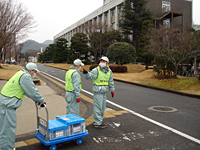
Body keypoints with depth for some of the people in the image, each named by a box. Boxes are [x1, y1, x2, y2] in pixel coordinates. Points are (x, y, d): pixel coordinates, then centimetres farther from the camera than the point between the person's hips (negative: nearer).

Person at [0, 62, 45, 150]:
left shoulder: (21, 74, 16)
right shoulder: (25, 76, -16)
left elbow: (29, 90, 22)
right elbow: (32, 91, -15)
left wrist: (37, 100, 23)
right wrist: (42, 101, -2)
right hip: (7, 104, -11)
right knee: (8, 129, -2)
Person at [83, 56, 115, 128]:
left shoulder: (109, 71, 5)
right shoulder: (96, 70, -13)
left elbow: (111, 81, 13)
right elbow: (89, 77, -22)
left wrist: (112, 90, 14)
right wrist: (86, 73, -42)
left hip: (104, 92, 7)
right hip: (98, 92, -7)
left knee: (102, 107, 15)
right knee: (98, 107, -3)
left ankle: (98, 120, 30)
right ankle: (97, 123, 6)